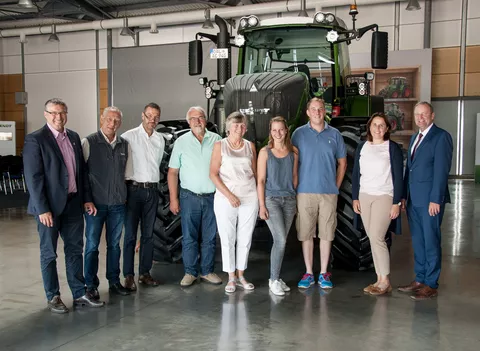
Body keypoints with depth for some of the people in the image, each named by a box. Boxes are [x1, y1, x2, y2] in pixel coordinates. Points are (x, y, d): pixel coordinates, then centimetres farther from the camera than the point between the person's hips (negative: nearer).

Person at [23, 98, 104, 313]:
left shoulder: (74, 137, 9)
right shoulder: (35, 140, -10)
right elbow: (33, 177, -14)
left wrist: (87, 198, 8)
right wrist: (42, 209, -18)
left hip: (73, 203, 6)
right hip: (50, 206, -6)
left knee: (75, 250, 12)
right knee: (49, 253, 7)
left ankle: (79, 294, 21)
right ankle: (52, 297, 19)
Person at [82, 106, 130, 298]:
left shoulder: (124, 144, 8)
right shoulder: (89, 142, -6)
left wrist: (122, 192, 10)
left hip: (118, 203, 4)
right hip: (96, 202, -4)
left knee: (114, 244, 12)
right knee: (92, 245, 4)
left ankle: (114, 281, 23)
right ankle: (91, 284, 15)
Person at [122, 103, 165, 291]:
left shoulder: (160, 139, 10)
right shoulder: (129, 136, -7)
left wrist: (152, 182, 13)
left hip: (152, 190, 5)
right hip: (134, 189, -5)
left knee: (148, 234, 10)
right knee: (130, 234, -1)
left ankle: (145, 273, 19)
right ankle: (128, 276, 7)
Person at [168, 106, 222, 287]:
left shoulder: (216, 140, 3)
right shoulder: (181, 142, 2)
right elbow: (173, 172, 2)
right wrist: (173, 199, -4)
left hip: (212, 196, 1)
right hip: (190, 197, -1)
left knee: (210, 238, 8)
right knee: (189, 238, 3)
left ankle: (207, 271, 20)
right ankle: (190, 272, 15)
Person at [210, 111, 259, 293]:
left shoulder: (250, 146, 8)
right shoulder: (220, 145, -1)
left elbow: (255, 172, 15)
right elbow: (213, 174, -5)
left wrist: (259, 194, 6)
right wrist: (229, 195, -12)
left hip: (250, 198, 3)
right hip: (226, 199, -2)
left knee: (245, 239, 8)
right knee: (227, 239, 3)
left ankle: (240, 276, 21)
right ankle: (231, 278, 15)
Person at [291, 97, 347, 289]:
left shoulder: (334, 134, 6)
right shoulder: (299, 133, 2)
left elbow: (342, 162, 12)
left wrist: (336, 186, 6)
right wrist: (296, 187, -1)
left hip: (329, 193, 1)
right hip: (305, 192, -1)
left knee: (326, 233, 6)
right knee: (306, 234, 4)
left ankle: (324, 273, 16)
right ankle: (308, 273, 15)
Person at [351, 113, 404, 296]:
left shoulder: (393, 148, -3)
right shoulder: (362, 147, 9)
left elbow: (398, 176, -5)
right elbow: (356, 173, 12)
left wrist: (397, 202, -10)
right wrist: (355, 198, 6)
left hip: (384, 197, -5)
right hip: (364, 196, 5)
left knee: (376, 237, -11)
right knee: (373, 239, 6)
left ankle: (385, 281, 2)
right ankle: (380, 280, 14)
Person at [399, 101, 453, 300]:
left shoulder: (441, 136, -7)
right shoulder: (414, 138, 17)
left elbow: (442, 170, -14)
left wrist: (435, 199, -18)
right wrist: (404, 196, 13)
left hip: (430, 199, -7)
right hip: (413, 199, 8)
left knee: (431, 241, 0)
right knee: (417, 241, 13)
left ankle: (431, 285, 9)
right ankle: (420, 280, 22)